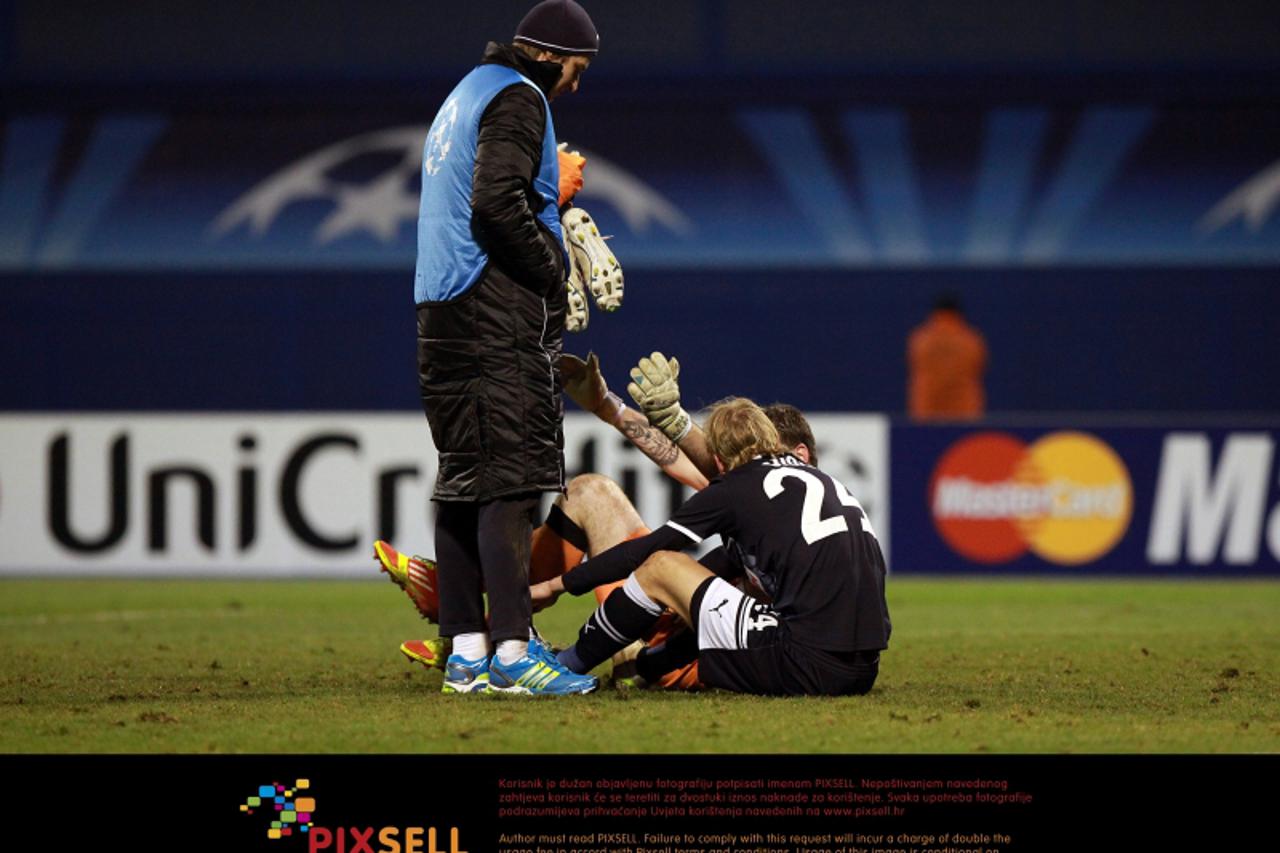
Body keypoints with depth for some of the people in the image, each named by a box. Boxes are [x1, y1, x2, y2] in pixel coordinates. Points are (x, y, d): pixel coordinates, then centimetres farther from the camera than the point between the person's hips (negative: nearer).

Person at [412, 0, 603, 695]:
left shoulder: (466, 96, 24)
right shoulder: (517, 97, -7)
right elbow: (497, 200, -21)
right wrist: (553, 269, -11)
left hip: (443, 316, 10)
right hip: (499, 319, -10)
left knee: (464, 481, 9)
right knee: (511, 480, -13)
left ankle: (465, 653, 10)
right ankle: (510, 654, -18)